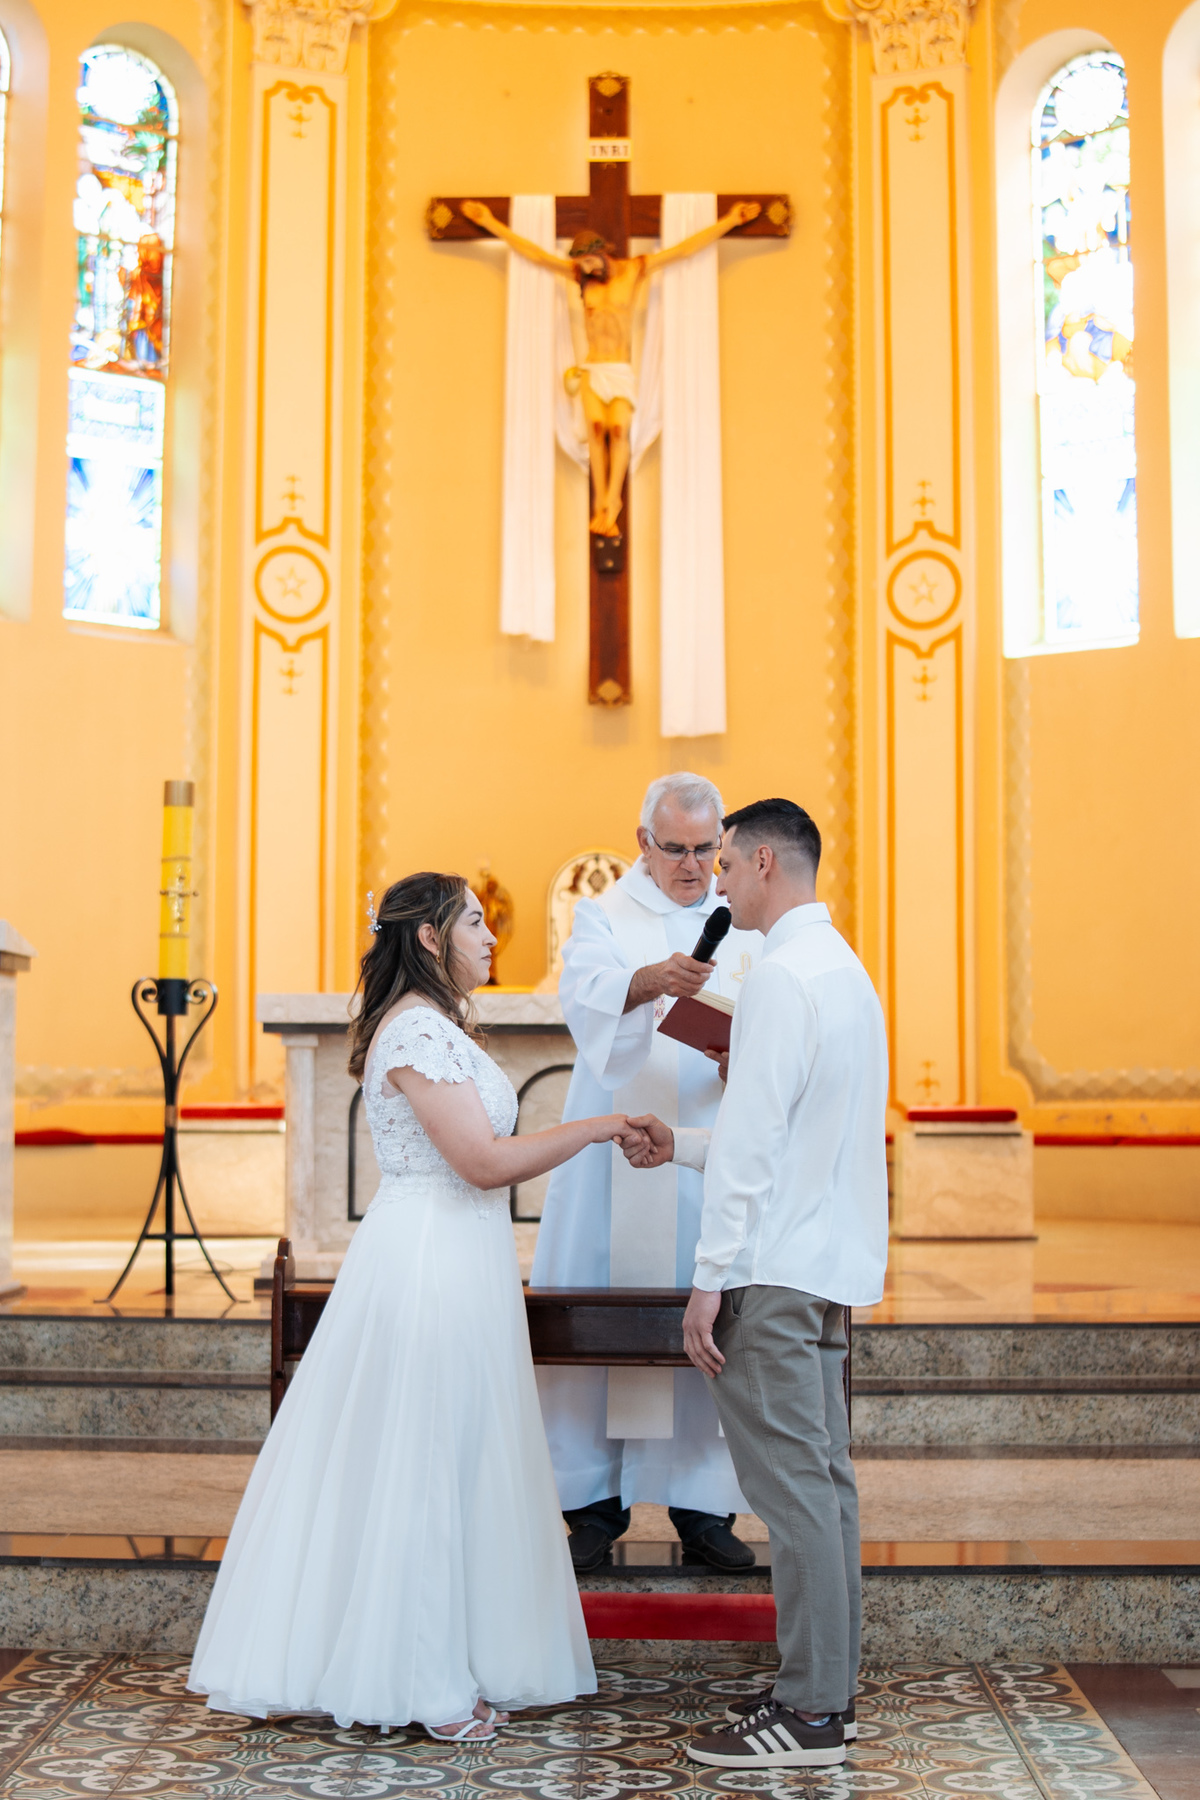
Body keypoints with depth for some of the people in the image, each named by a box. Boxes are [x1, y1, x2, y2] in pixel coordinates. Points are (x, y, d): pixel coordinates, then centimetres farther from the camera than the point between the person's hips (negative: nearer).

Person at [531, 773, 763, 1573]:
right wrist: (647, 983, -36)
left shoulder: (744, 926, 14)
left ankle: (703, 1504, 10)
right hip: (619, 1157, -2)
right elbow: (585, 995, -15)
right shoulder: (604, 916, 6)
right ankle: (595, 1500, 6)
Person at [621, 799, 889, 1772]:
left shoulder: (780, 976, -14)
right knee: (824, 1479, 13)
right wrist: (682, 1144, 22)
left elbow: (755, 1141, -18)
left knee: (792, 1483, -5)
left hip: (777, 1270, -10)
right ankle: (828, 1686, 21)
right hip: (831, 1261, 10)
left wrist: (712, 1280, -16)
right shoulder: (847, 970, 17)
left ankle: (810, 1711, 0)